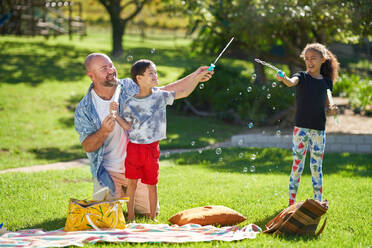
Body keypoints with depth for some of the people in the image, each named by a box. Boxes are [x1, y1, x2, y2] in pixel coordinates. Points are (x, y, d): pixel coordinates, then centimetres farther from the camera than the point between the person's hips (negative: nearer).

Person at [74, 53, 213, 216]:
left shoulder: (130, 88, -5)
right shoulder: (84, 109, -11)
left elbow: (166, 92, -1)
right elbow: (87, 147, -11)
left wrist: (195, 77, -11)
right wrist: (103, 131, -31)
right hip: (109, 171, -2)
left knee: (151, 212, 5)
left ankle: (127, 192, 35)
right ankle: (118, 192, 24)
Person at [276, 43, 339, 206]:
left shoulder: (327, 81, 8)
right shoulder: (302, 77, -2)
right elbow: (292, 82, -25)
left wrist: (331, 110, -5)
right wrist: (283, 79, -47)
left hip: (319, 130, 2)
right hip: (301, 128, -2)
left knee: (317, 168, 8)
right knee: (297, 166, 0)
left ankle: (318, 202, 17)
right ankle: (292, 202, 7)